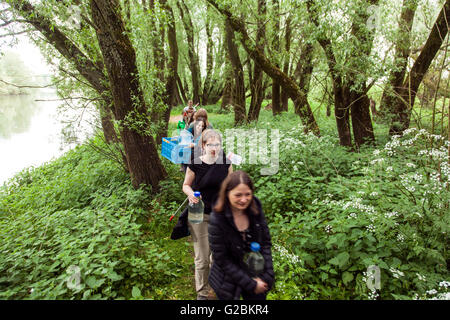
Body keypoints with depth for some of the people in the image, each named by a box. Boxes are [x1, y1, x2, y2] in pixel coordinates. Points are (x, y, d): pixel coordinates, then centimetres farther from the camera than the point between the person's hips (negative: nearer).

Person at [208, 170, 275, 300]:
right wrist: (250, 284, -15)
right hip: (230, 282, -3)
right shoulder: (217, 220, -24)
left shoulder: (255, 208, -13)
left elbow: (266, 242, -3)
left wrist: (266, 275, -11)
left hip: (256, 274, 3)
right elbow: (222, 259, -18)